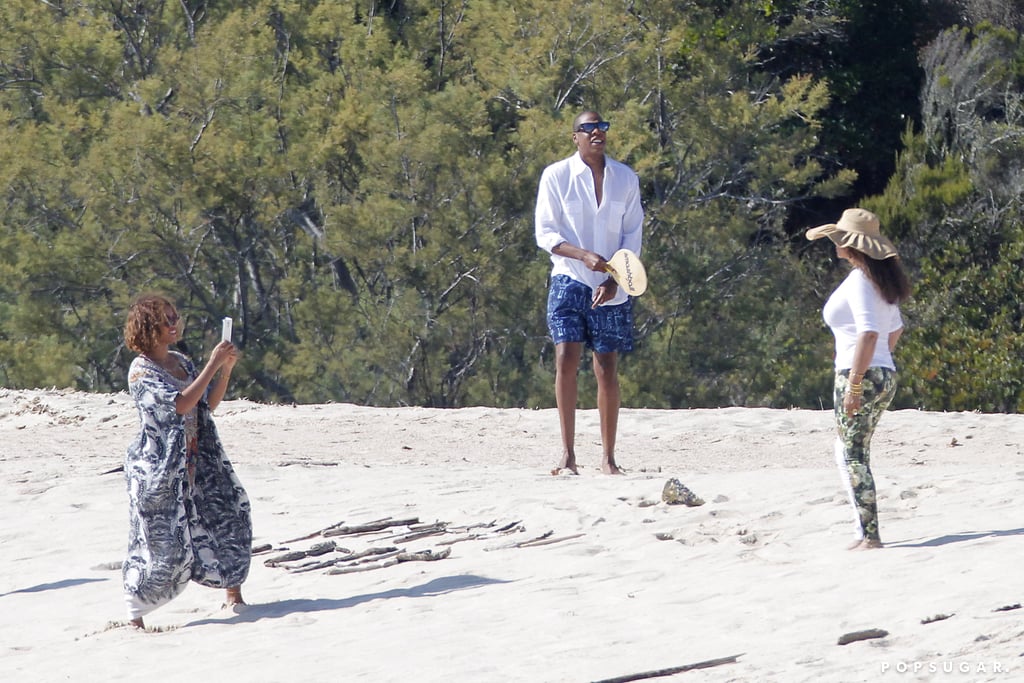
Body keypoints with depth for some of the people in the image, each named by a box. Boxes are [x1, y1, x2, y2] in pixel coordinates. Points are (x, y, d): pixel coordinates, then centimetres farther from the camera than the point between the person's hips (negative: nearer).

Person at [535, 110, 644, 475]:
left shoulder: (626, 178, 5)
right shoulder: (556, 176, -1)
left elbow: (633, 235, 6)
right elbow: (545, 233, -3)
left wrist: (614, 280, -7)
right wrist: (584, 256, -19)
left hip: (611, 290, 2)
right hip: (569, 281, -2)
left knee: (607, 369, 2)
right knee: (566, 359, -14)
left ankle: (608, 457, 10)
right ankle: (567, 453, -11)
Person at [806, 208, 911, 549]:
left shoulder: (858, 280, -15)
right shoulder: (881, 280, 13)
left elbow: (868, 333, -24)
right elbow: (895, 329, 22)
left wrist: (854, 383, -23)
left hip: (861, 376, -10)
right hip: (885, 375, 10)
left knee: (853, 457, -5)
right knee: (850, 454, 18)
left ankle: (869, 535, -7)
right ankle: (866, 530, 18)